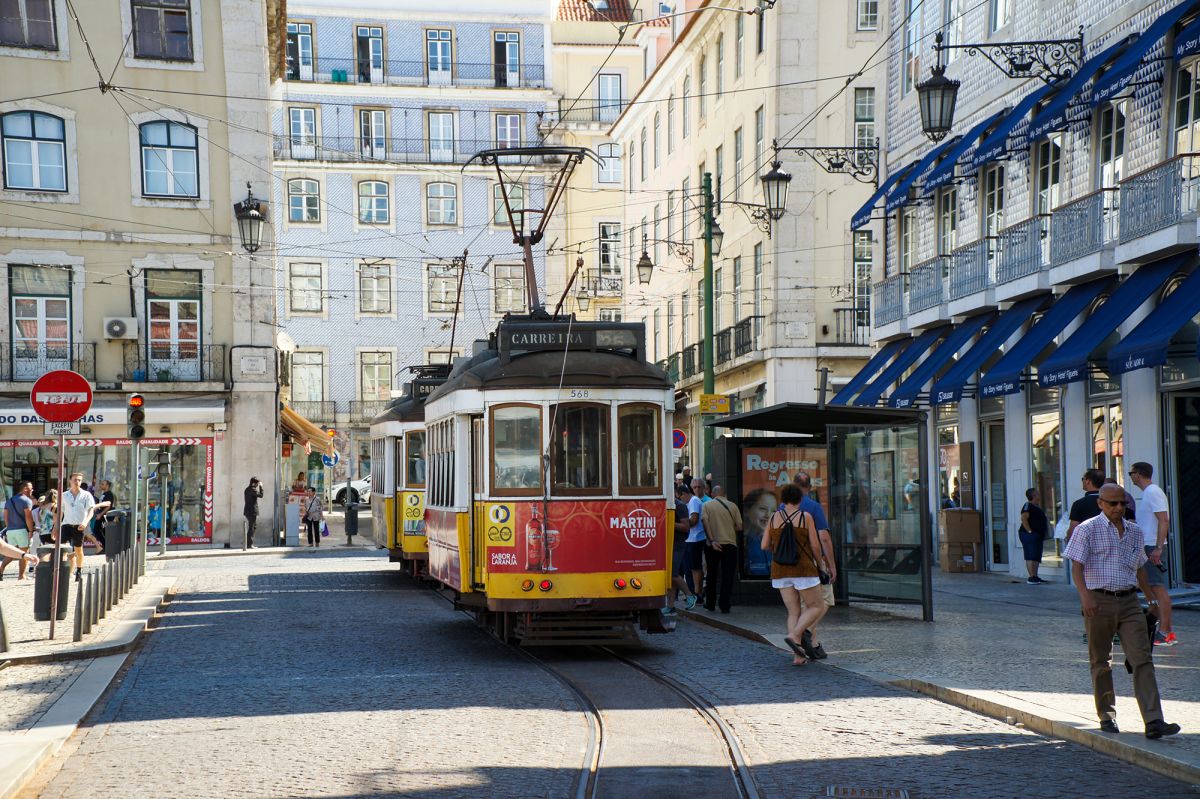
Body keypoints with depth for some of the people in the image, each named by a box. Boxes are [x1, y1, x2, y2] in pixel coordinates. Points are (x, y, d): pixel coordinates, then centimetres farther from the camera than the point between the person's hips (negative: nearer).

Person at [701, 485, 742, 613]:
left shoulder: (707, 506, 3)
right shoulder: (732, 506, 4)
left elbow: (705, 523, -12)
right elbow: (739, 527, 1)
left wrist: (712, 540, -15)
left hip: (713, 545, 1)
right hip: (730, 544, -1)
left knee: (712, 575, 14)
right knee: (728, 577, 1)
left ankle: (710, 604, 20)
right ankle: (724, 605, -4)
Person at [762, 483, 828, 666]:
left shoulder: (774, 517, 3)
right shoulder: (805, 517, -6)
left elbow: (765, 545, 3)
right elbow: (815, 545, -7)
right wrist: (816, 561, 12)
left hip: (780, 571, 5)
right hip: (803, 569, -5)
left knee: (794, 612, 9)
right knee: (817, 607, 8)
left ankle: (798, 656, 0)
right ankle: (793, 635, -14)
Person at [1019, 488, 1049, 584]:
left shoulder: (1037, 507, 20)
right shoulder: (1028, 506, -10)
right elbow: (1023, 518, -21)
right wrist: (1029, 531, -23)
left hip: (1038, 536, 10)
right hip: (1030, 535, -10)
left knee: (1037, 557, 10)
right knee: (1031, 557, -12)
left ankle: (1035, 577, 13)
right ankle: (1031, 577, -16)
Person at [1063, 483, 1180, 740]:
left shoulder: (1135, 532, 14)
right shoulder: (1087, 530, -2)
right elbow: (1076, 566, -9)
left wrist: (1151, 598, 28)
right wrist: (1085, 596, -24)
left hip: (1129, 602, 3)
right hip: (1099, 601, -3)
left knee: (1142, 659, -8)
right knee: (1101, 662, 6)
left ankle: (1153, 721, -14)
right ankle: (1107, 716, 21)